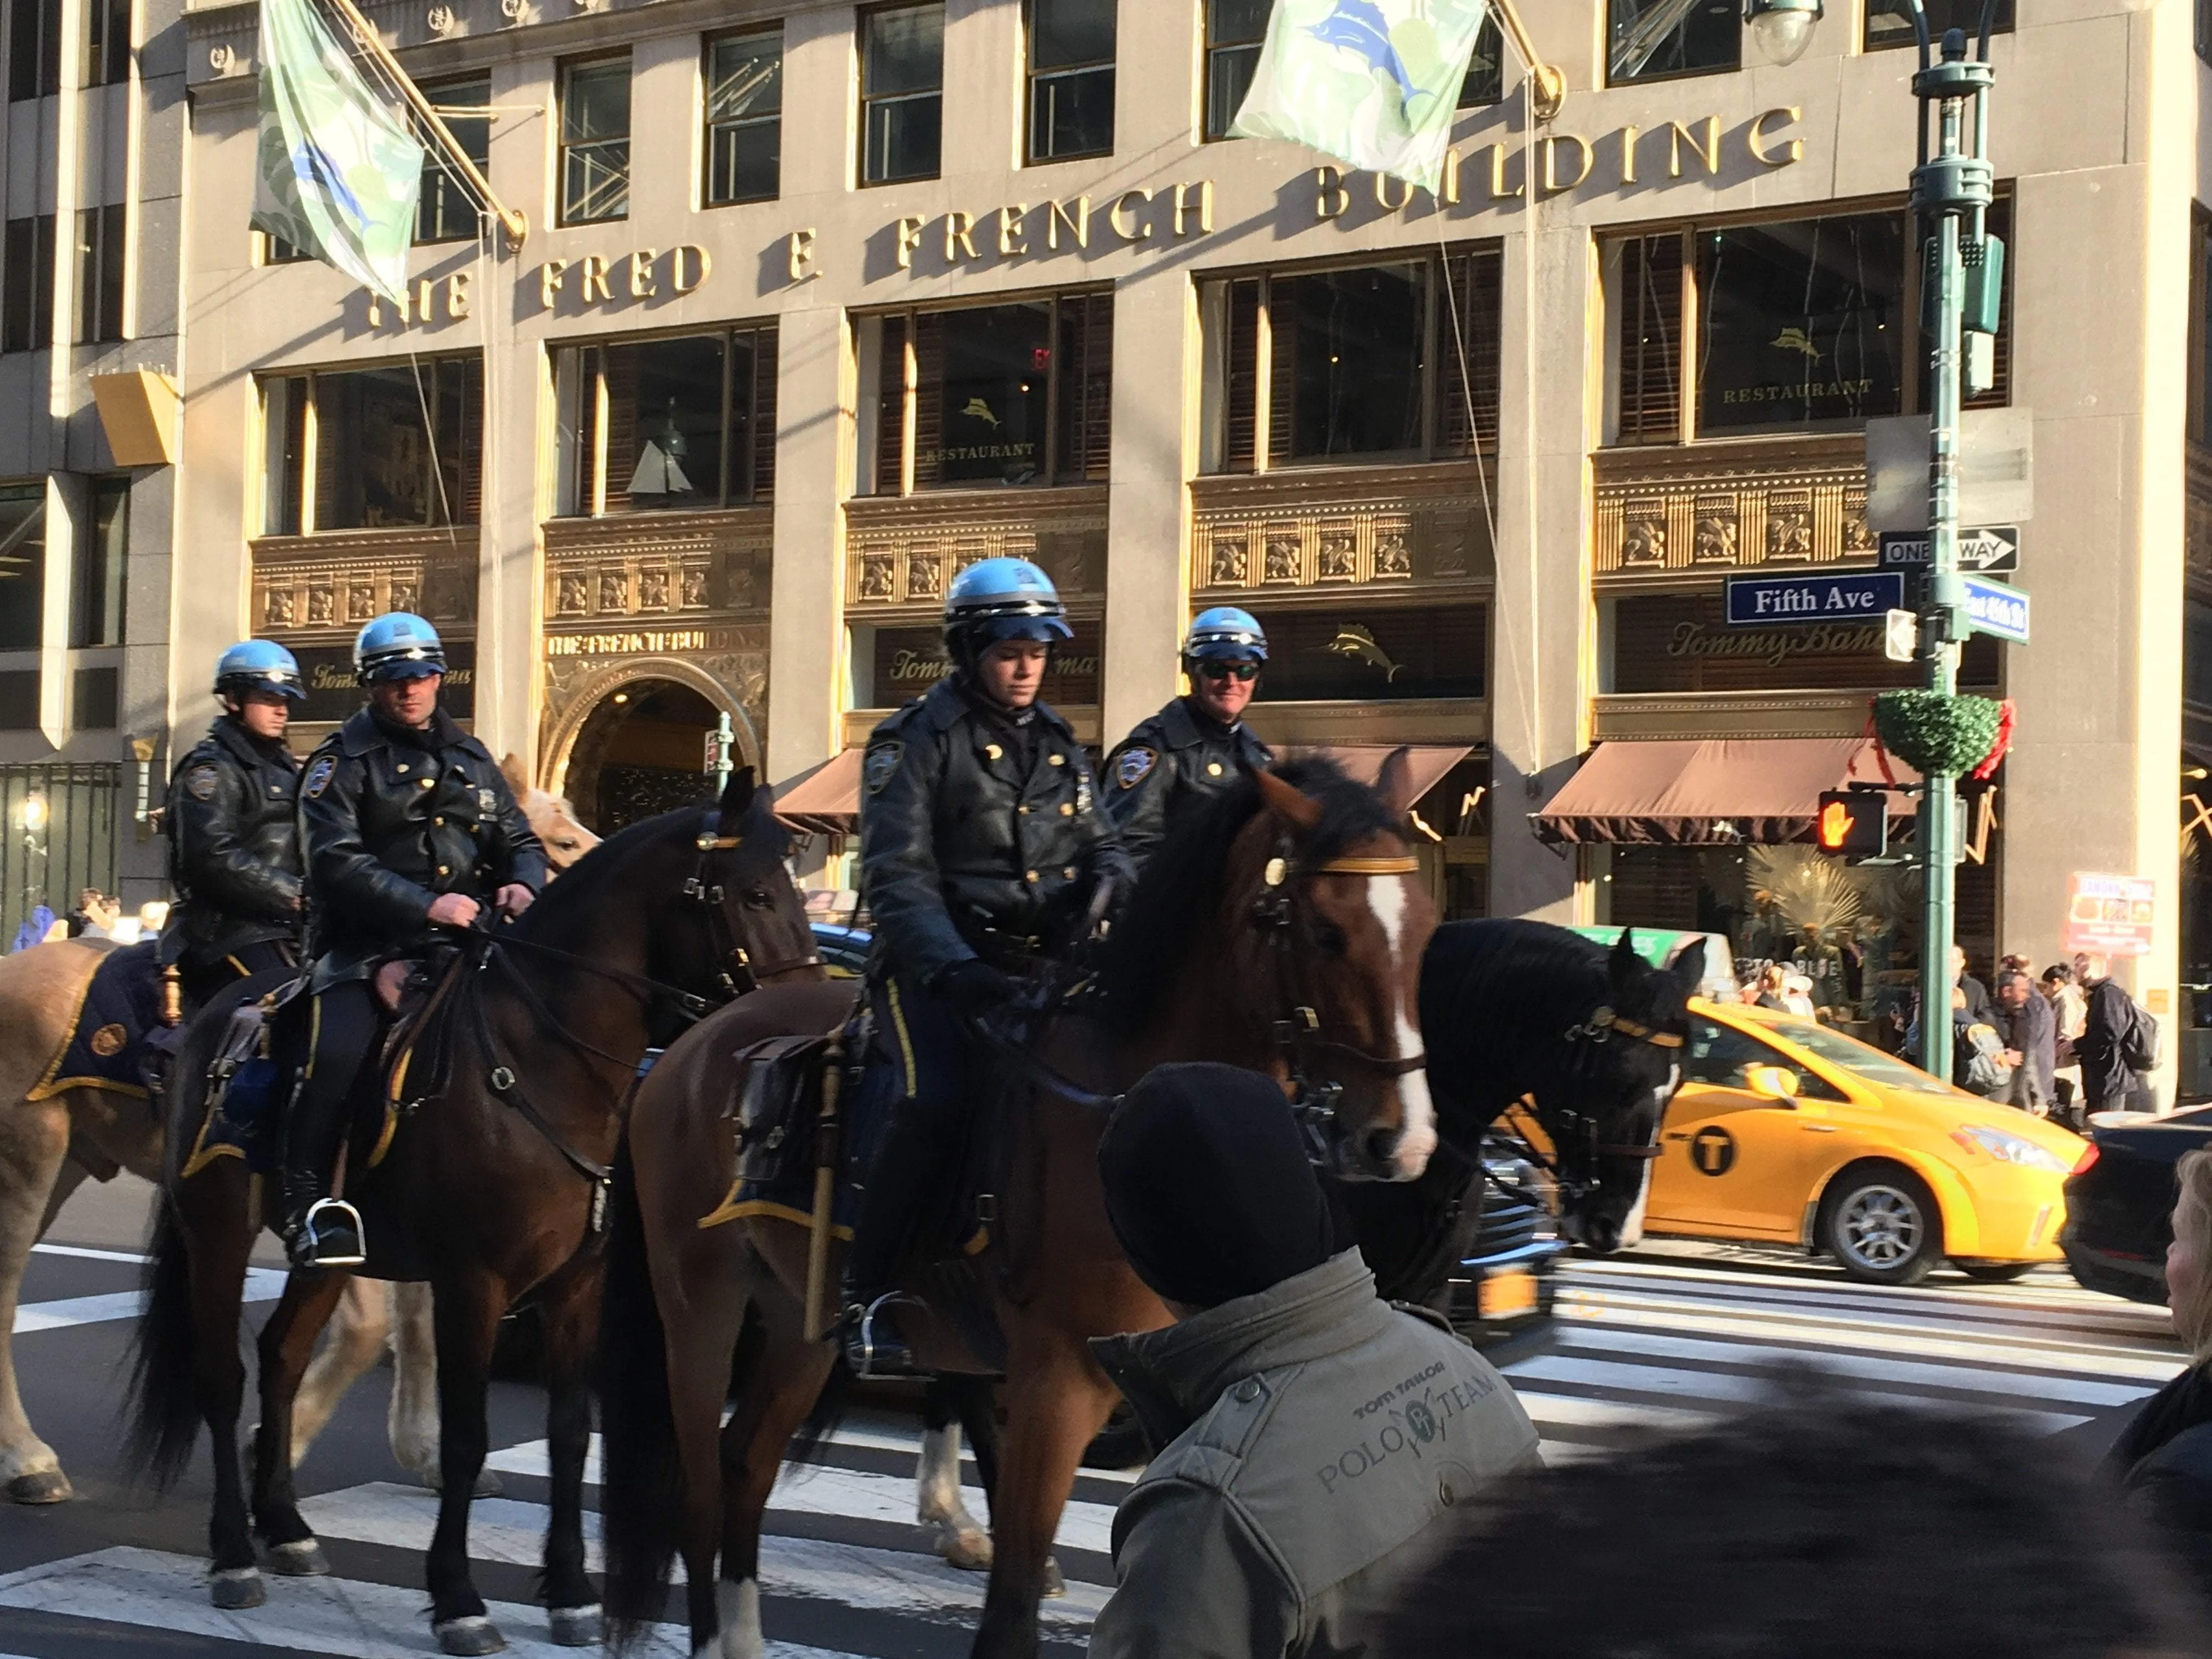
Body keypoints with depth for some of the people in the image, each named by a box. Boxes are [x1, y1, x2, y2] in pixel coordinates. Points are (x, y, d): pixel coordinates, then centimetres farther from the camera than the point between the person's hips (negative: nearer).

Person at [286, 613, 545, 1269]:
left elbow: (519, 840, 22)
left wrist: (522, 884, -4)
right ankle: (309, 1203, -20)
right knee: (335, 1056, -28)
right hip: (365, 947, -5)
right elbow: (337, 861, -12)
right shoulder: (342, 760, 2)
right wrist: (425, 906, -24)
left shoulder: (470, 758, 19)